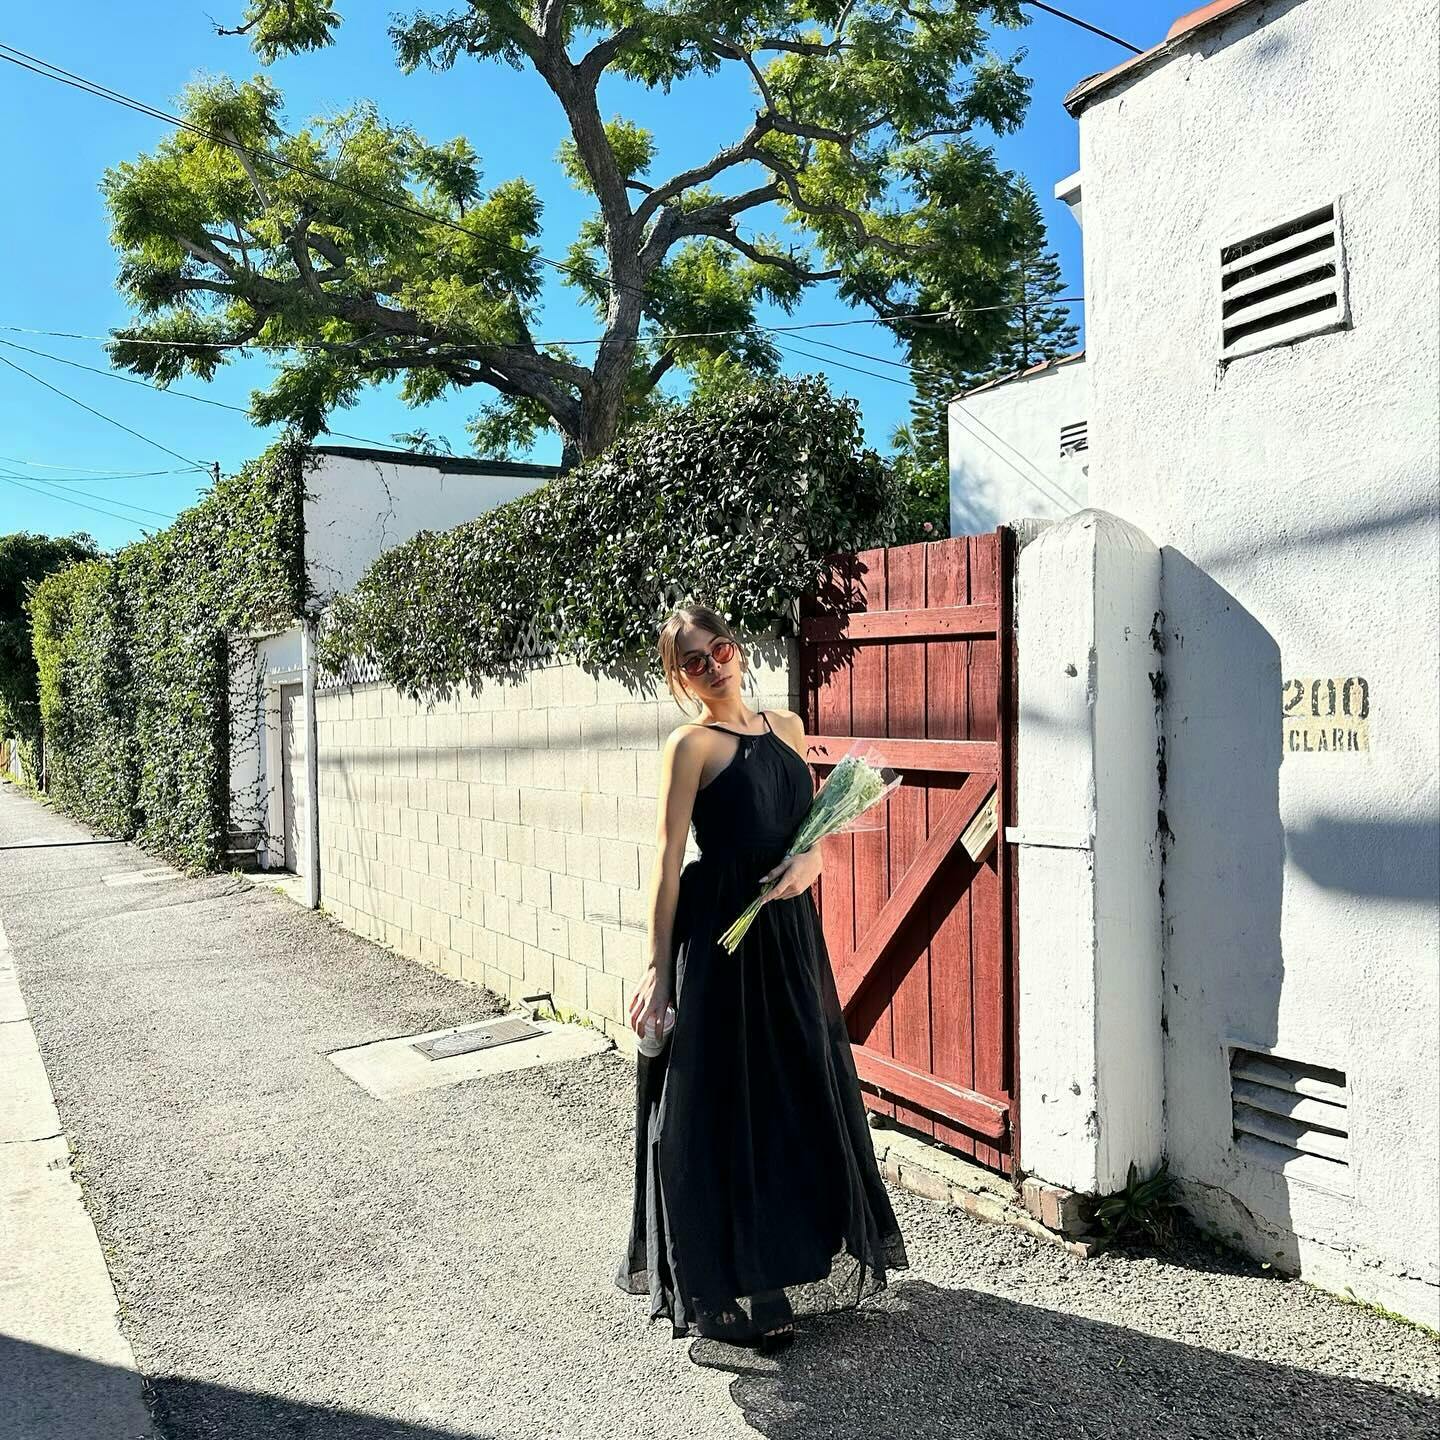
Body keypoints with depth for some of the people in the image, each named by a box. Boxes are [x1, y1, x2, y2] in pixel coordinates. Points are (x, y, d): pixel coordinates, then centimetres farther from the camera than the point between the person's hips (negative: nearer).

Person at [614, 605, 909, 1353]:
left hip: (790, 928, 7)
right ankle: (725, 1289, 19)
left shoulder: (786, 726, 8)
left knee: (801, 1091, 18)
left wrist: (810, 858, -6)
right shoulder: (691, 745, -9)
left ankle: (796, 1256, 39)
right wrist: (657, 968, -16)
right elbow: (667, 860, -13)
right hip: (719, 934, -7)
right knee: (723, 1103, 3)